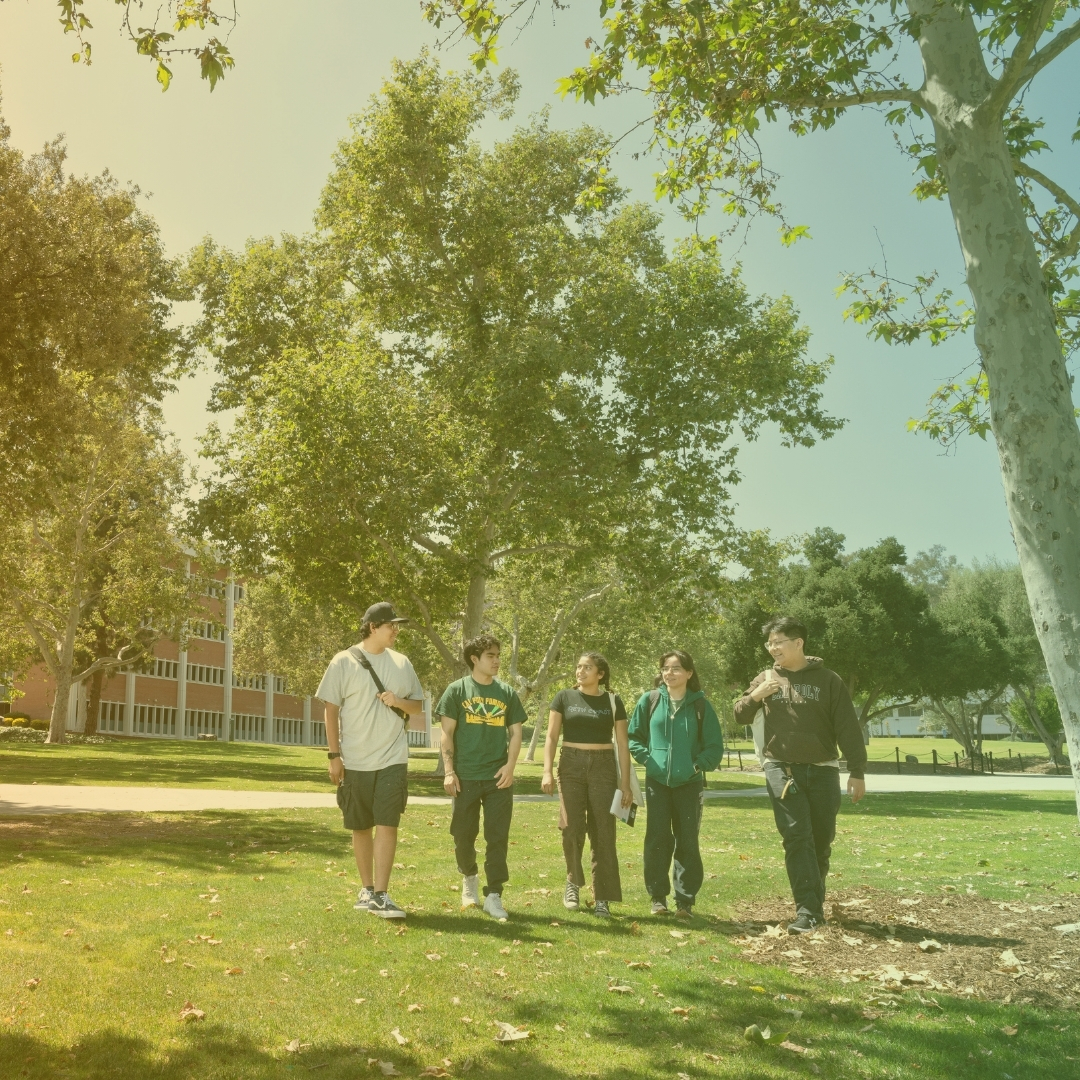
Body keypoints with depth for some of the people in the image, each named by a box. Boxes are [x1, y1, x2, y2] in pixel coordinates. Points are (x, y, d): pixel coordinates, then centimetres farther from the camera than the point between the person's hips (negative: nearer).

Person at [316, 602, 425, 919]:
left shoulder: (401, 663, 6)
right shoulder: (344, 661, -4)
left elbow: (418, 705, 13)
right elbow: (330, 708, -4)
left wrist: (399, 702, -10)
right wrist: (334, 755, -7)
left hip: (392, 759, 1)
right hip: (355, 761, -1)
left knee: (387, 825, -7)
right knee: (360, 827, 10)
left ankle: (380, 896, -5)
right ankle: (367, 889, 25)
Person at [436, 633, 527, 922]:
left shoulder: (507, 693, 8)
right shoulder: (457, 690, 1)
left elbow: (515, 733, 9)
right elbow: (447, 733, 0)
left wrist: (510, 765, -5)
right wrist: (449, 771, -8)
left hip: (498, 778, 1)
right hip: (466, 778, -1)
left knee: (498, 838, 0)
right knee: (464, 835, 9)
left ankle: (493, 896, 8)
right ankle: (469, 878, 35)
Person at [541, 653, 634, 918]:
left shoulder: (613, 701, 5)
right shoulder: (564, 697, 4)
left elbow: (622, 744, 5)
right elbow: (551, 737, 3)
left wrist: (625, 783, 1)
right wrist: (547, 771, -8)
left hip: (603, 767, 0)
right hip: (571, 766, 0)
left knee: (603, 832, -1)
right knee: (572, 827, -4)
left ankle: (602, 898, 6)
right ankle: (573, 882, 20)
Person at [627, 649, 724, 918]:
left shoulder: (700, 706, -1)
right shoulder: (650, 701, 1)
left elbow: (714, 745, 3)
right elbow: (633, 735, 9)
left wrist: (699, 765, -10)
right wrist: (646, 757, -4)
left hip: (689, 783, 0)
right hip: (657, 781, 1)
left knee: (687, 842, 4)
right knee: (657, 840, 1)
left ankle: (685, 900, 13)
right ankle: (658, 897, 12)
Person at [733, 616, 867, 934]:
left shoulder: (828, 680, 0)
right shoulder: (767, 678, 6)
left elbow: (849, 729, -1)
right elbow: (740, 716, 11)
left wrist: (857, 771, -5)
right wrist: (754, 697, -9)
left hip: (822, 770, 0)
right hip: (782, 769, 0)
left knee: (821, 841, 8)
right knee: (797, 838, -9)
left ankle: (815, 902, 26)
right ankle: (808, 911, -11)